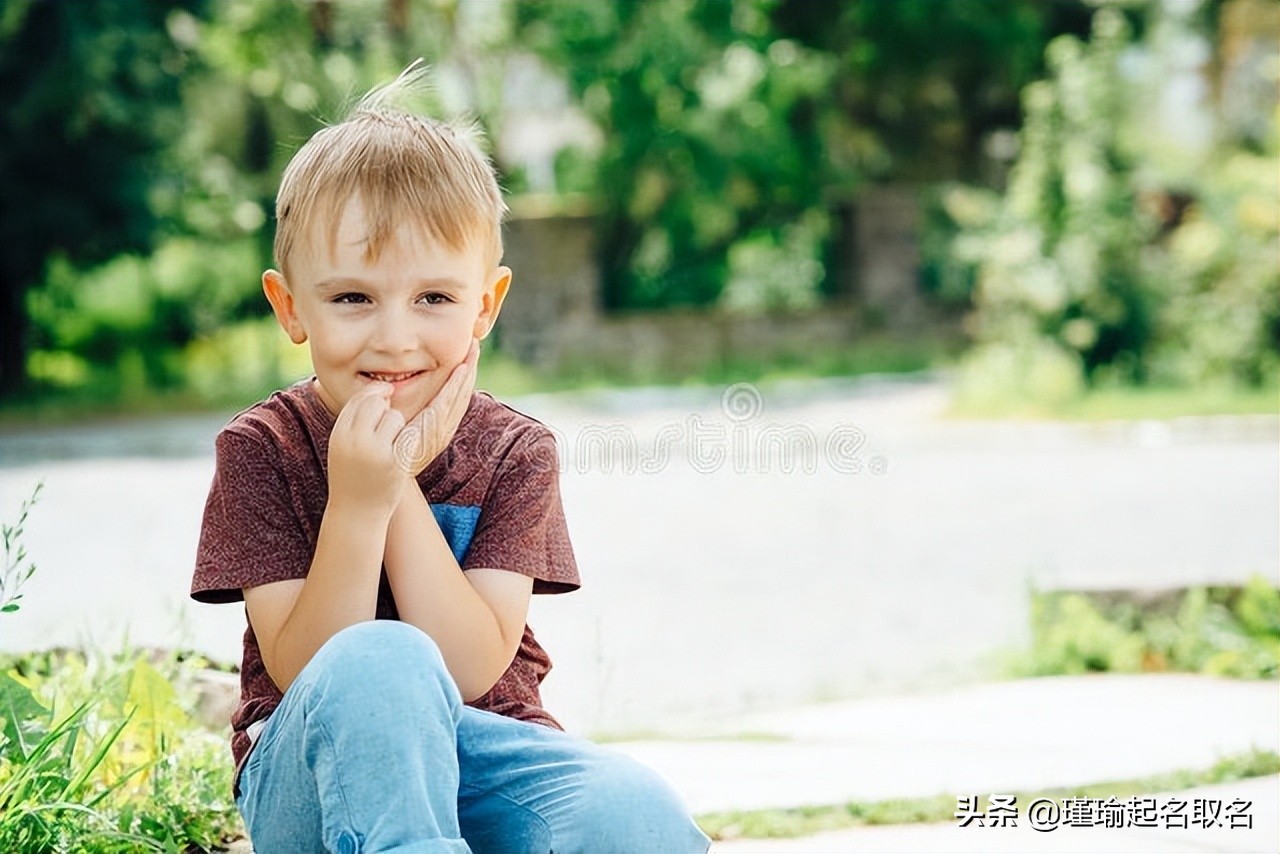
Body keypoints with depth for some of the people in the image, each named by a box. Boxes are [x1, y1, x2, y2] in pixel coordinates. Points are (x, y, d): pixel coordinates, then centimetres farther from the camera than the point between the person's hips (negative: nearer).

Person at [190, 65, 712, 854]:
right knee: (380, 663, -36)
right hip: (311, 786, -1)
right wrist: (356, 503, -24)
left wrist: (403, 489, -20)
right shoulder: (261, 449, -6)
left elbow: (472, 670, -14)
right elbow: (303, 676, -13)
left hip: (475, 760, 2)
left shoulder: (513, 453, -3)